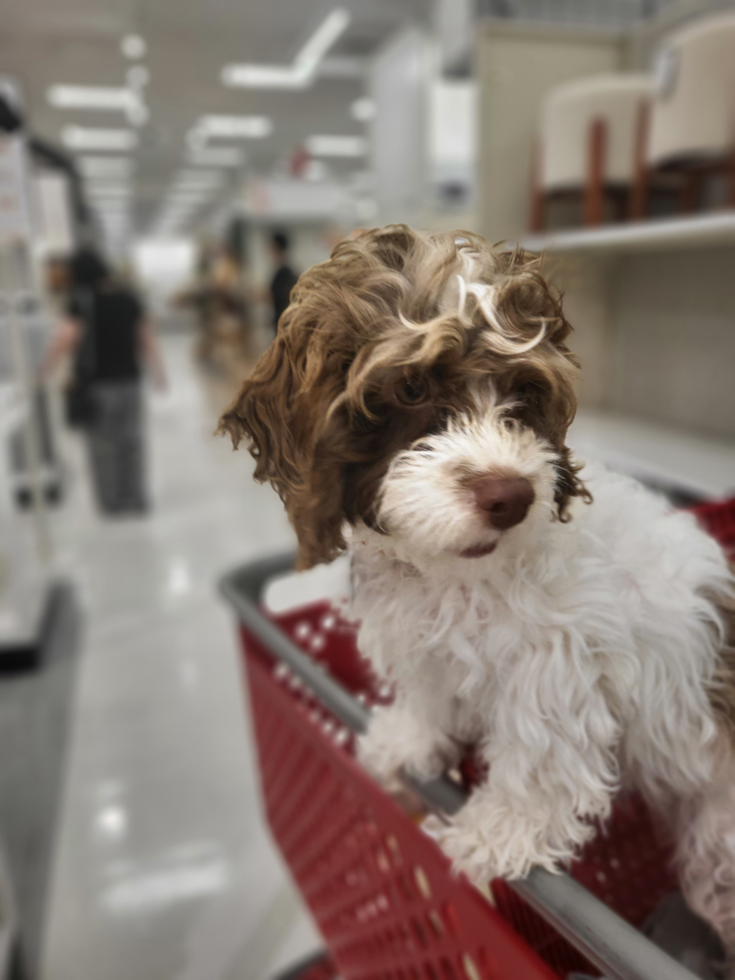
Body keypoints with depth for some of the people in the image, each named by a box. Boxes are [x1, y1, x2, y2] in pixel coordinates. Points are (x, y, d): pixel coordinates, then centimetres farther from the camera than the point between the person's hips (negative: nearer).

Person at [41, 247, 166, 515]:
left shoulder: (81, 300, -8)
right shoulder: (128, 297, 5)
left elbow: (67, 337, -21)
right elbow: (147, 339, 5)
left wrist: (44, 370, -15)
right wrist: (158, 374, 11)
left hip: (96, 384, -4)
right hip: (128, 381, 4)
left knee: (102, 446, 6)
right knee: (130, 443, 12)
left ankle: (112, 503, 13)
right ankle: (136, 500, 18)